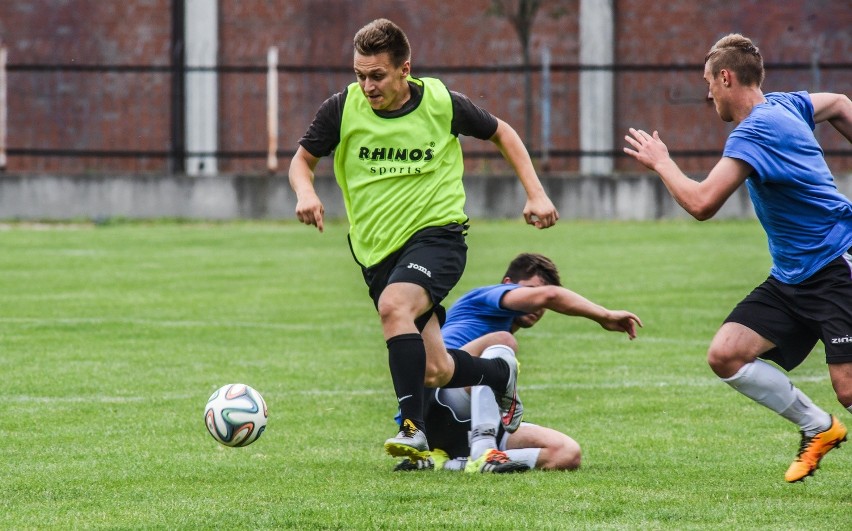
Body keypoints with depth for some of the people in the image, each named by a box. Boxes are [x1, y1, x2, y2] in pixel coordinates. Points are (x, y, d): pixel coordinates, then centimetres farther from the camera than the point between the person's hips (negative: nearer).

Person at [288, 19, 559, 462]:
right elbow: (303, 159, 7)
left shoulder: (441, 103, -7)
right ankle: (500, 373, 35)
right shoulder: (343, 108, -6)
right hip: (376, 249, 3)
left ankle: (414, 428, -34)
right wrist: (305, 193, -16)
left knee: (393, 305, -34)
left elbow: (501, 133, 11)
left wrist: (535, 194, 4)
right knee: (434, 372, 1)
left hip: (436, 233, -3)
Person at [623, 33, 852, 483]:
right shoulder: (785, 105, 9)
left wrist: (660, 162, -10)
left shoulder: (754, 133, -20)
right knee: (726, 354, -2)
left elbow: (701, 203, -27)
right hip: (793, 277, 10)